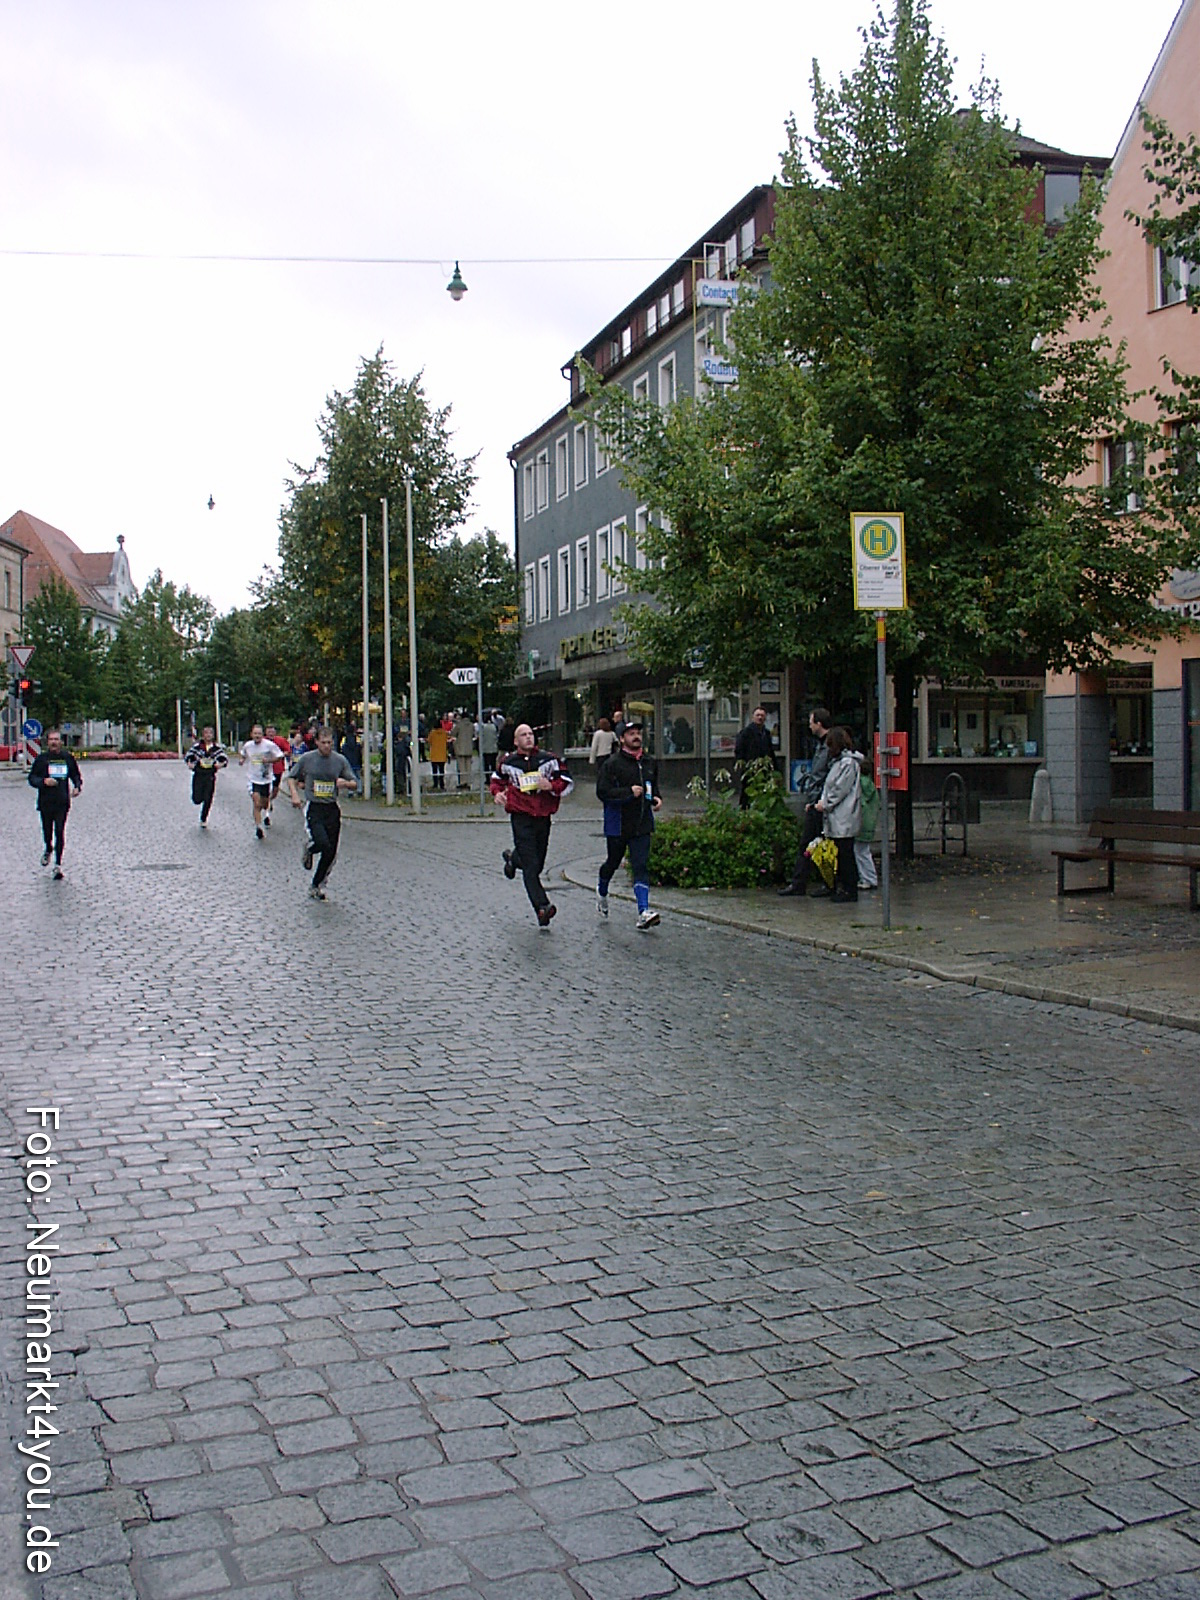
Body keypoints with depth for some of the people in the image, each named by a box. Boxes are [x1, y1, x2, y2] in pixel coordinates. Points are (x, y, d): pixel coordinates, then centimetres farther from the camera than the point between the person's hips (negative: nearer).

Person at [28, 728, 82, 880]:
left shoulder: (67, 757, 5)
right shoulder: (41, 758, 1)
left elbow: (76, 775, 17)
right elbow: (32, 778, 2)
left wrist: (77, 787, -3)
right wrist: (44, 781, -18)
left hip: (62, 802, 0)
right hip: (45, 802, 0)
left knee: (60, 832, -5)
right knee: (47, 831, 10)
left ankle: (58, 864, 0)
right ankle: (48, 850, 43)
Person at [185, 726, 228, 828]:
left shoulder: (217, 748, 1)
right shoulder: (197, 746, -2)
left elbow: (225, 759, 4)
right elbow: (188, 756, 5)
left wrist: (221, 764, -17)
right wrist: (189, 763, -15)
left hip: (210, 776, 1)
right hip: (198, 775, -1)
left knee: (208, 800, 2)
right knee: (197, 800, -4)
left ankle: (203, 819, 21)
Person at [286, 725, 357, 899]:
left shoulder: (340, 760, 4)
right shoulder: (307, 758, 0)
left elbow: (354, 783, 9)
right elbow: (291, 777, 12)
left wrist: (345, 783, -14)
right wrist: (295, 794, -5)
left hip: (332, 809, 3)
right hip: (313, 808, -3)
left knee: (331, 853, 3)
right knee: (323, 843, -25)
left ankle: (316, 885, 22)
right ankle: (309, 848, 13)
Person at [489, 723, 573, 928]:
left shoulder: (548, 760, 2)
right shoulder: (507, 762, 3)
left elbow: (567, 782, 4)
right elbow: (497, 780, 21)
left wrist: (551, 786, -15)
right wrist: (497, 793, 0)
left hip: (543, 817, 3)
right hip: (521, 817, -3)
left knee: (537, 864, 16)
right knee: (531, 866, -12)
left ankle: (513, 858, 49)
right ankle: (542, 906, -16)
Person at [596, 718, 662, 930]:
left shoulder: (650, 763, 10)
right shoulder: (612, 763, -9)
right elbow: (602, 791, -16)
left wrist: (656, 798, 8)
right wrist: (629, 792, -22)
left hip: (642, 824, 3)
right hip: (618, 823, -3)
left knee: (641, 866, -7)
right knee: (613, 862, 15)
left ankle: (643, 912, -15)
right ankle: (602, 891, 46)